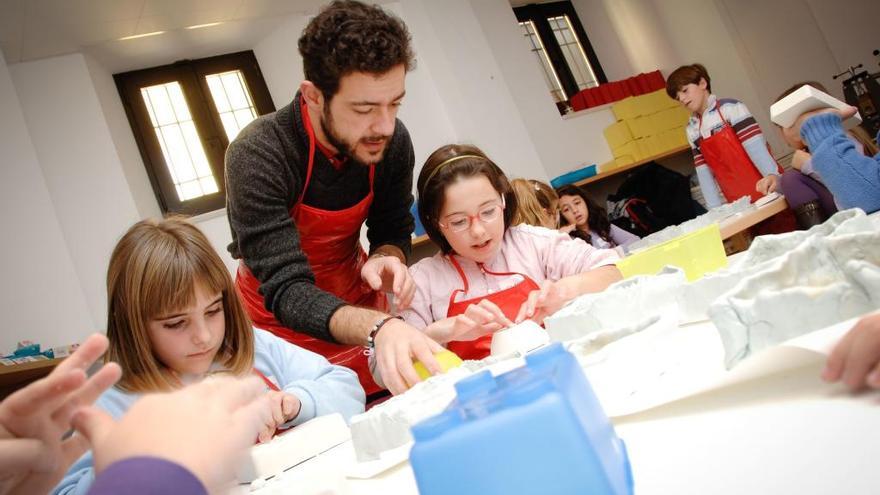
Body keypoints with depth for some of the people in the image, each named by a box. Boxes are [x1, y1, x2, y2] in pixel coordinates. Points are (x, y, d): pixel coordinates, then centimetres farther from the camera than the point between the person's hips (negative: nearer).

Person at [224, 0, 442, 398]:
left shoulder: (392, 141, -19)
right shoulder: (257, 156, -31)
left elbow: (393, 231, -3)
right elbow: (287, 291, -35)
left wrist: (386, 259, -27)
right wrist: (378, 328, -53)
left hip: (357, 301, 4)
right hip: (284, 322, -3)